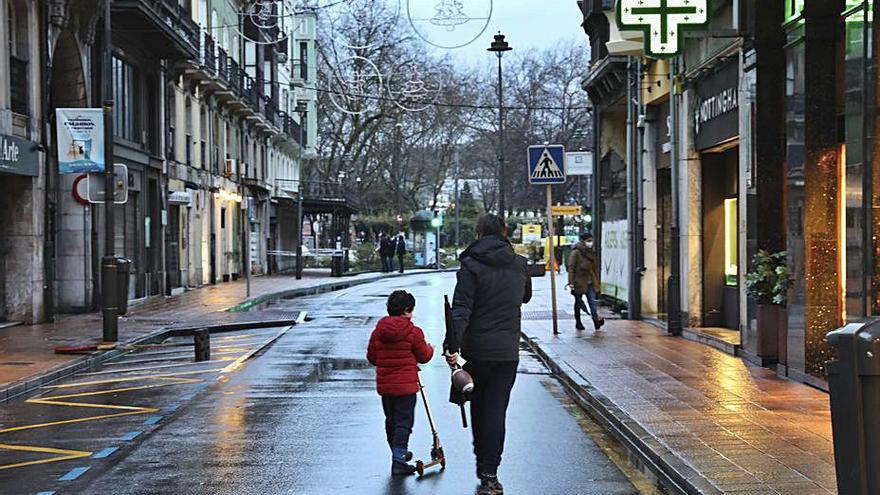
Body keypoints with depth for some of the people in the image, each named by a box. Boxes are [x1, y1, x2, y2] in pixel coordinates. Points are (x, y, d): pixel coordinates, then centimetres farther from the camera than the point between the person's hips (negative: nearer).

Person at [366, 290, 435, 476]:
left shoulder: (378, 330, 1)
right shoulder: (414, 332, -12)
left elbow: (371, 357, 7)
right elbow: (423, 356, -2)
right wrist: (430, 349, 20)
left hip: (384, 385, 6)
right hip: (406, 385, -5)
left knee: (391, 420, 19)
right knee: (404, 422, -1)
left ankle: (398, 453, 35)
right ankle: (398, 460, -7)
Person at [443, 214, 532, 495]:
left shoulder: (471, 265, -7)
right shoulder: (519, 264, 6)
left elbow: (461, 308, -16)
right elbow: (525, 297, 26)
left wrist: (452, 344, -19)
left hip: (478, 350, -2)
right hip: (508, 350, 2)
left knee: (479, 407, 14)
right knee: (497, 409, 2)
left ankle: (483, 464, 24)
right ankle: (489, 472, -3)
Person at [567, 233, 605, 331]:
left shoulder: (592, 252, 11)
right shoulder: (576, 252, -8)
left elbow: (595, 268, 17)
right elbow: (571, 267, -10)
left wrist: (598, 281, 14)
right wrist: (571, 282, -17)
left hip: (590, 282, 4)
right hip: (579, 281, -4)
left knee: (593, 301, -10)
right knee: (578, 302, 8)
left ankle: (596, 320, -23)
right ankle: (578, 322, 20)